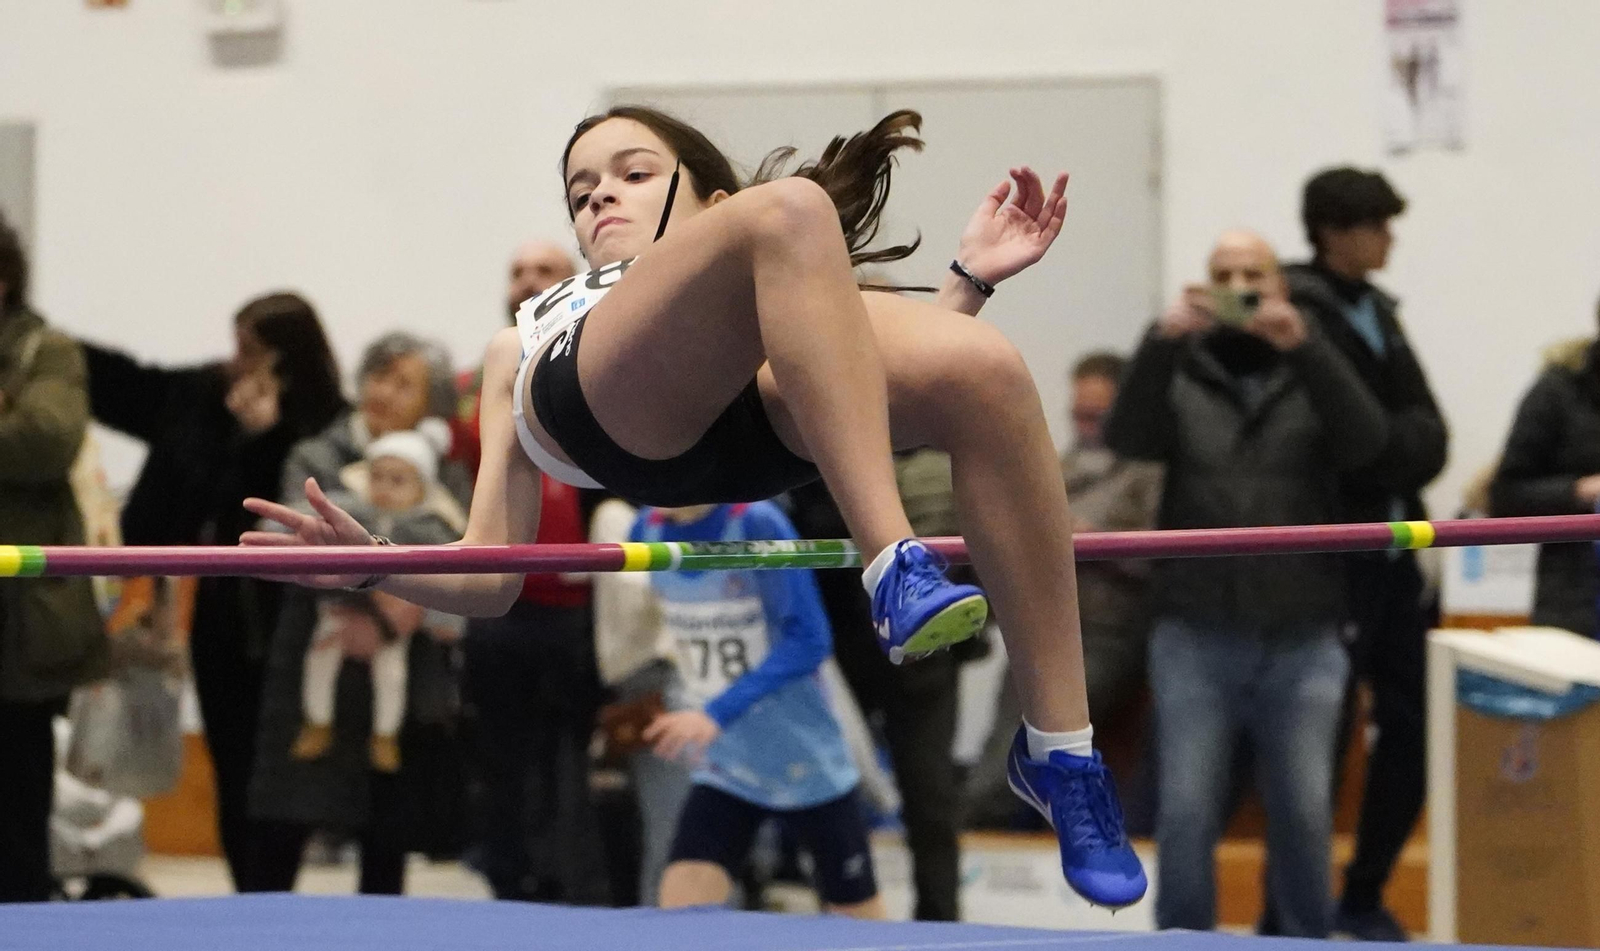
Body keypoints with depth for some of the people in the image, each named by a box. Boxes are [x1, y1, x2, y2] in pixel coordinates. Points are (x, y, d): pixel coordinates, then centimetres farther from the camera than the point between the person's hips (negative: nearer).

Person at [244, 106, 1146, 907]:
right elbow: (490, 575, 31)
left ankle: (1060, 746, -26)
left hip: (763, 416, 2)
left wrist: (968, 279, 12)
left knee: (989, 369, -31)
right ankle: (896, 567, -40)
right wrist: (374, 562, 14)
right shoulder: (524, 340, 46)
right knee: (788, 209, -31)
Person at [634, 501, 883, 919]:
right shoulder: (648, 531, -3)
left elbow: (809, 641, -25)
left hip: (808, 770, -4)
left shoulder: (757, 524, -20)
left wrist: (719, 713, -34)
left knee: (864, 924, 8)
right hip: (723, 771, 4)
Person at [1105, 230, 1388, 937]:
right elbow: (1127, 437, -11)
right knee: (1186, 812, -4)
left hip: (1301, 643, 0)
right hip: (1196, 640, 0)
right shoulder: (1178, 375, 9)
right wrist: (1161, 343, -27)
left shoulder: (1313, 373, 9)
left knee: (1305, 812, 3)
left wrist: (1304, 347, -24)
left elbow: (1367, 441, -11)